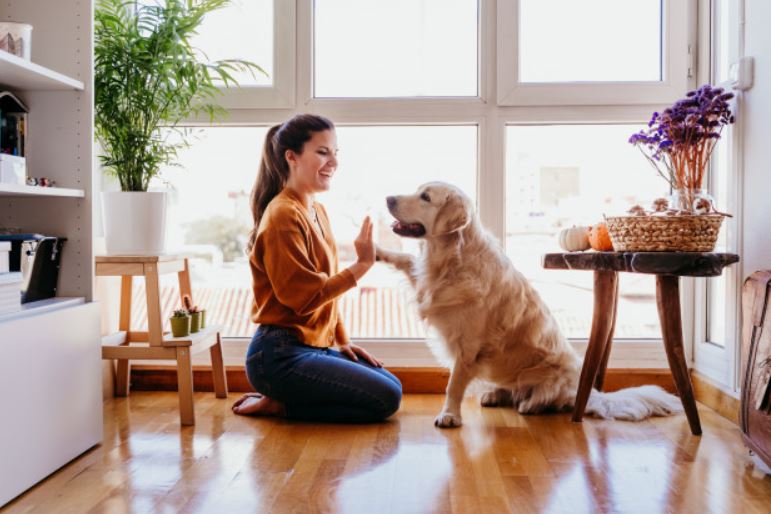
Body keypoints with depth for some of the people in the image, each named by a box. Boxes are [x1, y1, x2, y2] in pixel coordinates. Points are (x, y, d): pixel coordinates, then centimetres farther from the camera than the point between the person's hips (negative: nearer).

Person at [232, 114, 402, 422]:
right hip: (280, 356, -9)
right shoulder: (283, 215, -16)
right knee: (385, 399, -11)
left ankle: (280, 400, 11)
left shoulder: (317, 211, 12)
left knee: (392, 385, 13)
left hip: (315, 347, 10)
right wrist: (361, 265, -20)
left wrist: (342, 341, 11)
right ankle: (277, 404, -1)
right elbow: (305, 296, -21)